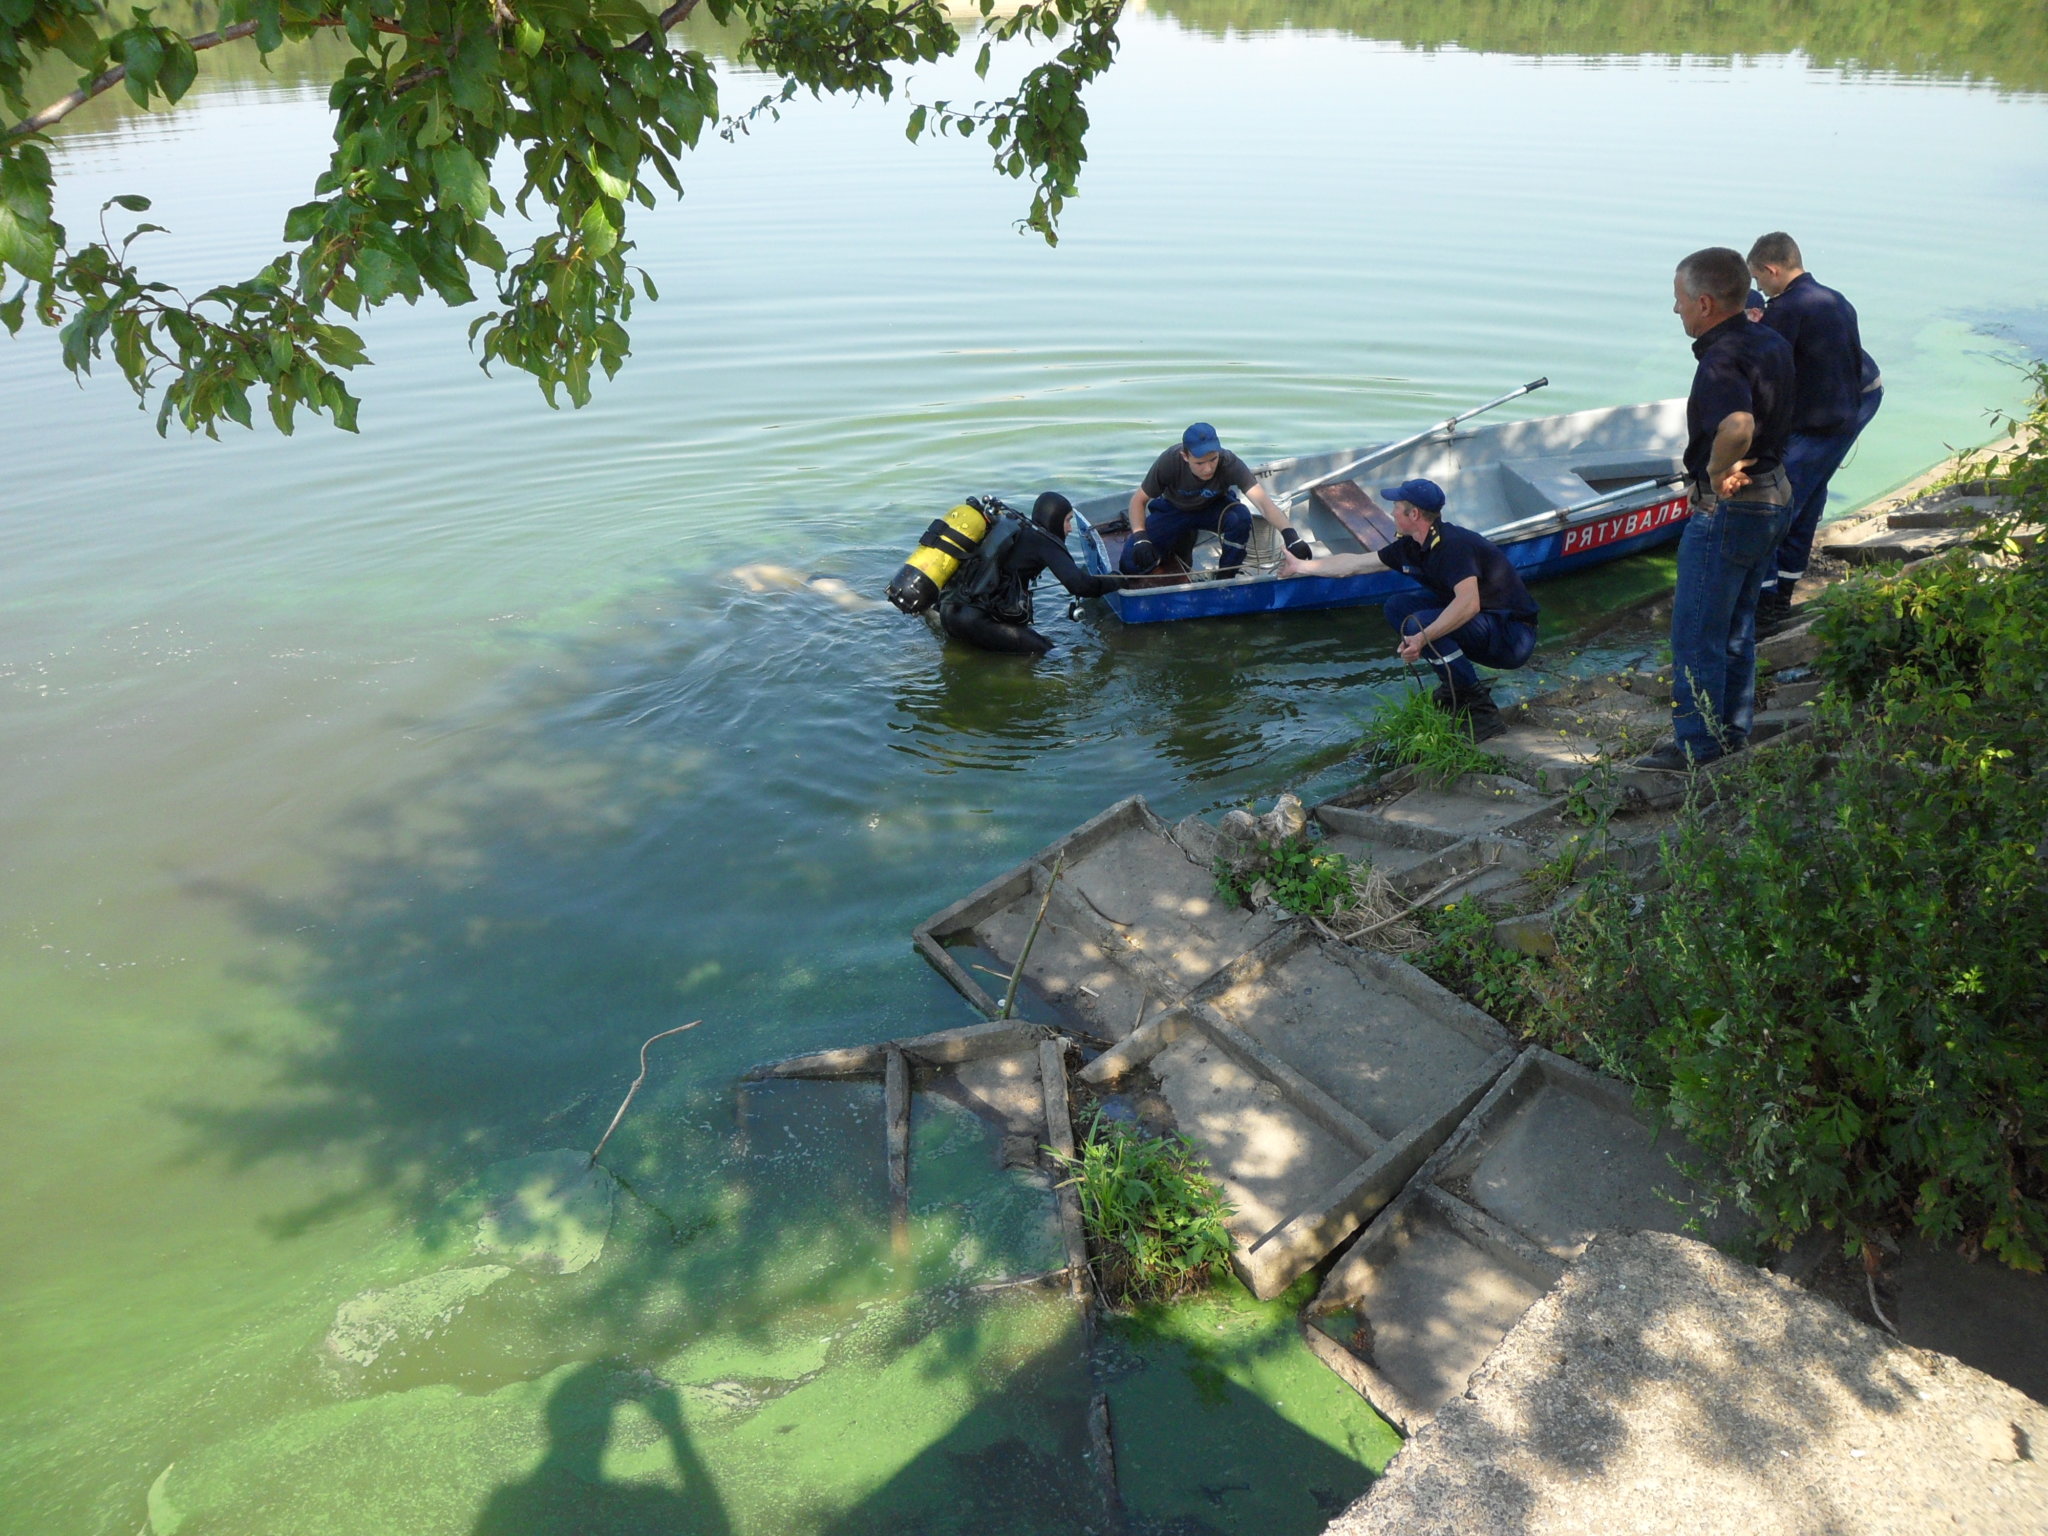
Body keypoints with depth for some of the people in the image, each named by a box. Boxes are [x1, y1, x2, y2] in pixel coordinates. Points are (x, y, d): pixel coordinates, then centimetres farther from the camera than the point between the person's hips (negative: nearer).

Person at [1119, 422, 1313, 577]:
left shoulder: (1229, 463, -33)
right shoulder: (1169, 462, -31)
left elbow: (1263, 501, -43)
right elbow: (1138, 500, -18)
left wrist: (1289, 534, -59)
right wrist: (1139, 537, -36)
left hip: (1215, 507, 0)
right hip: (1173, 510, 0)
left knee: (1241, 517, -37)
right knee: (1131, 563, -19)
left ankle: (1226, 576, -12)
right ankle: (1177, 544, 13)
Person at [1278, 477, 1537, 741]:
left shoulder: (1453, 544, -23)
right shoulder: (1414, 546, 5)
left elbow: (1468, 604, -37)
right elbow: (1354, 563, 15)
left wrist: (1422, 638, -41)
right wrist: (1300, 566, 22)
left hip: (1513, 634, -9)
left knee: (1418, 625, -27)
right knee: (1398, 606, 6)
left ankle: (1481, 710, -18)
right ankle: (1455, 690, 8)